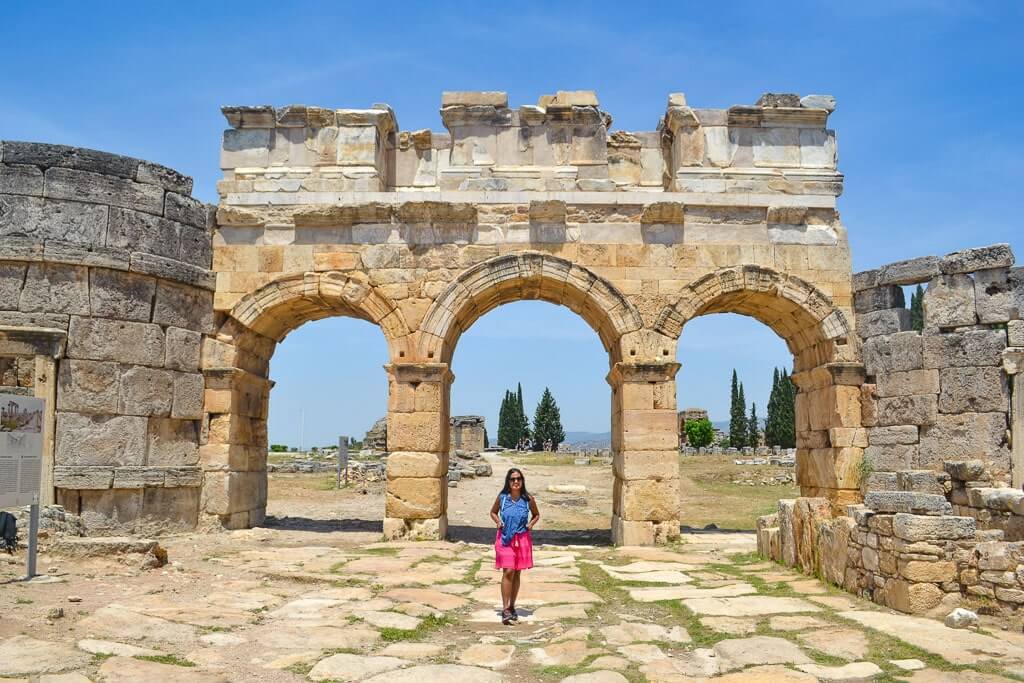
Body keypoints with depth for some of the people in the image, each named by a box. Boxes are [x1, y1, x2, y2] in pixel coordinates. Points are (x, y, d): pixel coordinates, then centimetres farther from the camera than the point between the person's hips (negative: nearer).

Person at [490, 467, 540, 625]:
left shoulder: (528, 499, -4)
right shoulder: (502, 497, -5)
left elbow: (536, 514, 12)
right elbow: (493, 512, 12)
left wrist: (531, 523, -6)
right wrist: (498, 521, -6)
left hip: (522, 539, 2)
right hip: (505, 538, -2)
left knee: (517, 574, 10)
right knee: (508, 572, -12)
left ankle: (512, 607, 24)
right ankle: (505, 610, -11)